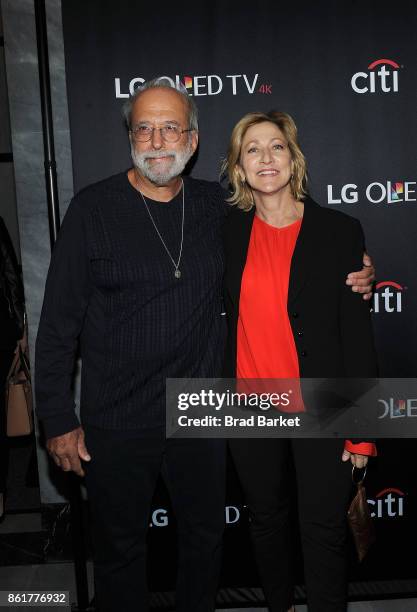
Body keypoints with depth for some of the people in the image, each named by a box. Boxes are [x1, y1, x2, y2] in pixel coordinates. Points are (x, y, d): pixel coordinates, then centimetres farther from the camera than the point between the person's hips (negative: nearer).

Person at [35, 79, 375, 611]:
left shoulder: (216, 205, 0)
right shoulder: (93, 209, -9)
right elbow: (58, 322, -7)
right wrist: (58, 419, -9)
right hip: (117, 422, -2)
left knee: (204, 534, 21)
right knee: (120, 547, 16)